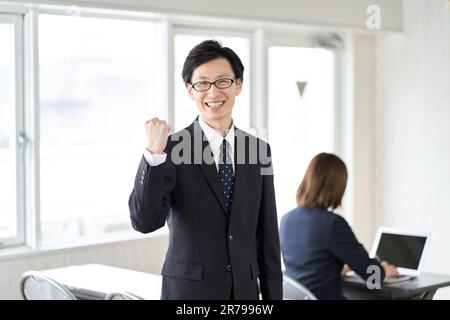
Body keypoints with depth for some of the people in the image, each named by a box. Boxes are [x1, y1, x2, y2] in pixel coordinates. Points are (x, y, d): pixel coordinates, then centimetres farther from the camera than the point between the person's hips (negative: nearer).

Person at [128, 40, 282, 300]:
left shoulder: (259, 151, 5)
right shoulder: (172, 149, -7)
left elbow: (267, 236, 7)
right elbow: (145, 222, -18)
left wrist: (273, 297, 5)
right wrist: (153, 154, -28)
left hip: (245, 290, 4)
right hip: (189, 290, -3)